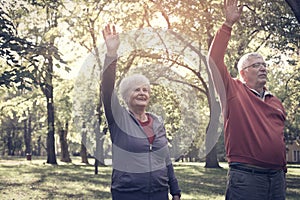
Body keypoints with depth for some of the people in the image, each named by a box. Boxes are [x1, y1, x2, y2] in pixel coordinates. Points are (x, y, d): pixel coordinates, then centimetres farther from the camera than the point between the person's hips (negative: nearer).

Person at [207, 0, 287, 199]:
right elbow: (214, 60, -8)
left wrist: (283, 170, 14)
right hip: (245, 177, -5)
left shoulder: (276, 102, 16)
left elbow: (279, 138, 19)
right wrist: (228, 24, -9)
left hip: (276, 177, 6)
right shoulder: (233, 92, 1)